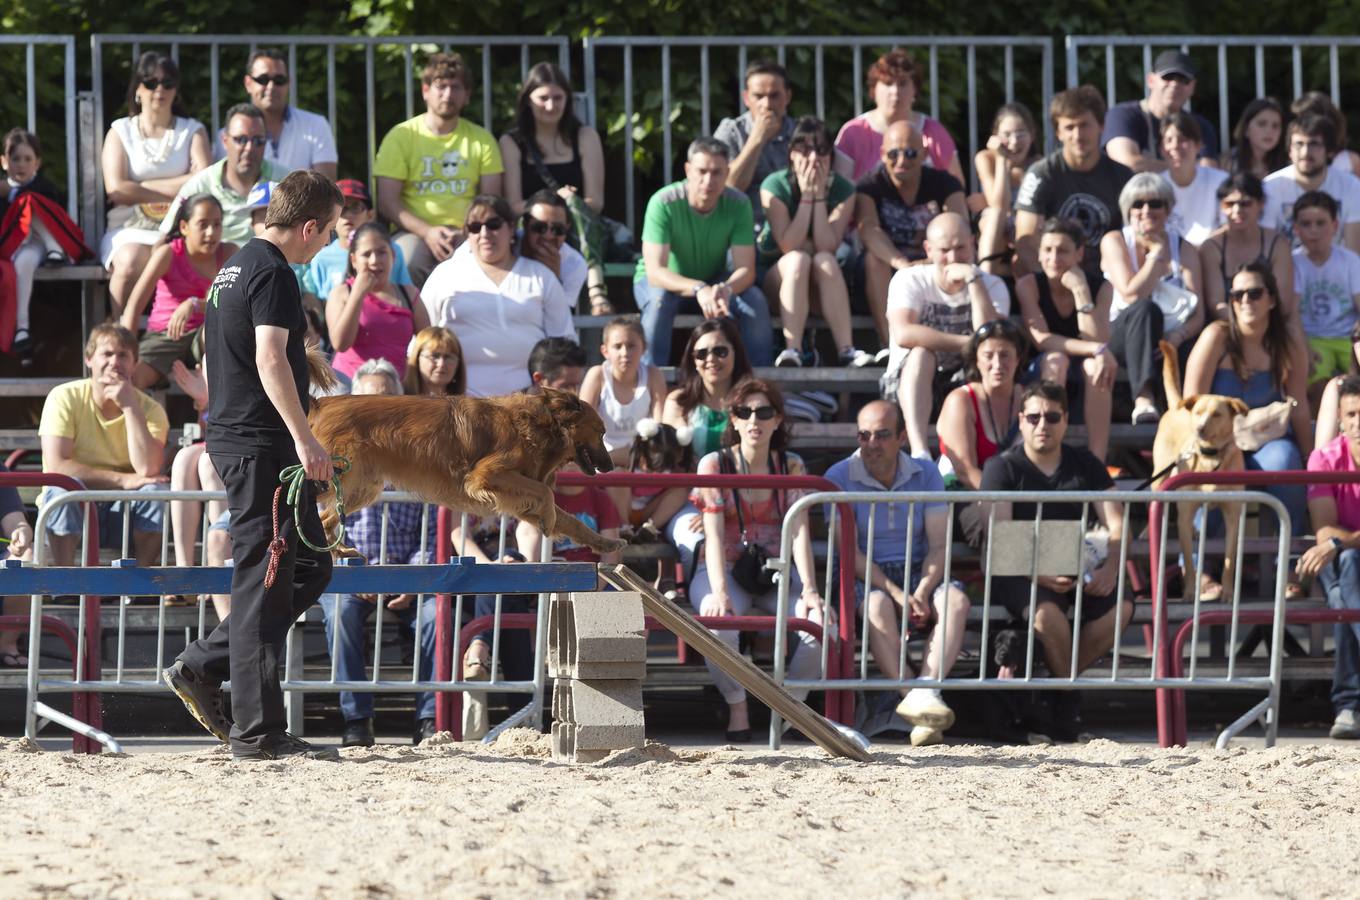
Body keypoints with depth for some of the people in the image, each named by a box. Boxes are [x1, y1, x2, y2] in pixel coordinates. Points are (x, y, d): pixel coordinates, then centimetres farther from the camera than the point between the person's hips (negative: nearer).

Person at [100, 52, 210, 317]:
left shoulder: (192, 131, 16)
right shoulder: (121, 132, 14)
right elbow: (116, 190, -2)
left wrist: (140, 189, -5)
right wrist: (174, 190, -1)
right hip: (129, 228, 0)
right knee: (130, 262, -36)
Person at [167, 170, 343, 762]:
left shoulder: (237, 266, 19)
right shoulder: (274, 274, -13)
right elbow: (270, 358, -25)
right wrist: (304, 438, -31)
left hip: (233, 437, 10)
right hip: (261, 445, -10)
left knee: (311, 567, 14)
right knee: (266, 581, -7)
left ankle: (202, 668, 14)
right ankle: (257, 731, -6)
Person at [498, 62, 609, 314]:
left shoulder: (585, 137, 13)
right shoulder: (512, 143, 11)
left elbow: (595, 202, 4)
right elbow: (513, 205, 0)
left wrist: (571, 204, -18)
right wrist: (555, 202, -17)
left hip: (579, 230, 1)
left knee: (573, 202, -33)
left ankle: (597, 290, -54)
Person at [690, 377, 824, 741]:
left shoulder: (791, 466, 6)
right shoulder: (714, 465, -2)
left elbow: (799, 532, -5)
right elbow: (714, 534, -12)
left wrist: (809, 590, -20)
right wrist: (719, 592, -27)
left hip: (776, 572, 2)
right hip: (726, 569, -2)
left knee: (820, 622, -27)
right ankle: (736, 708, -13)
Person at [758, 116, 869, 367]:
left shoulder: (842, 190, -7)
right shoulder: (775, 186, -12)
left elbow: (827, 247, -19)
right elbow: (788, 247, -21)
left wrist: (820, 196, -21)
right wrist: (807, 196, -22)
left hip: (823, 280, 2)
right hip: (774, 274, -1)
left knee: (824, 260, -32)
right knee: (798, 259, -34)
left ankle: (846, 349, -44)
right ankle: (793, 350, -49)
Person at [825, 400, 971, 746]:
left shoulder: (925, 474, 4)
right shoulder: (839, 478, -5)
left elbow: (938, 545, 0)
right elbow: (850, 553, -11)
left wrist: (922, 593, -19)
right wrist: (899, 595, -21)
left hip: (918, 575, 3)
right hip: (863, 576, -3)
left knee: (955, 600, -28)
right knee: (877, 604, -36)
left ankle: (925, 690, -44)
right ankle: (911, 694, -43)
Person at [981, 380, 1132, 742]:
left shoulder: (1085, 466, 12)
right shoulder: (1003, 468, 0)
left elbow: (1115, 525, 5)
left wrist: (1110, 569, -16)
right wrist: (1038, 574, -27)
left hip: (1073, 568, 4)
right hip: (1015, 573, -4)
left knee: (1120, 606, -26)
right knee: (1046, 610, -37)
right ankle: (1068, 697, -13)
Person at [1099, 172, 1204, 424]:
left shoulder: (1183, 249, 8)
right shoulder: (1114, 242, 2)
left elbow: (1198, 314, -3)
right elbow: (1132, 295, -13)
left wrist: (1179, 335, -25)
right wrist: (1157, 253, -6)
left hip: (1168, 341, 2)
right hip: (1121, 335, -2)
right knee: (1145, 309, -37)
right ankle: (1144, 399, -54)